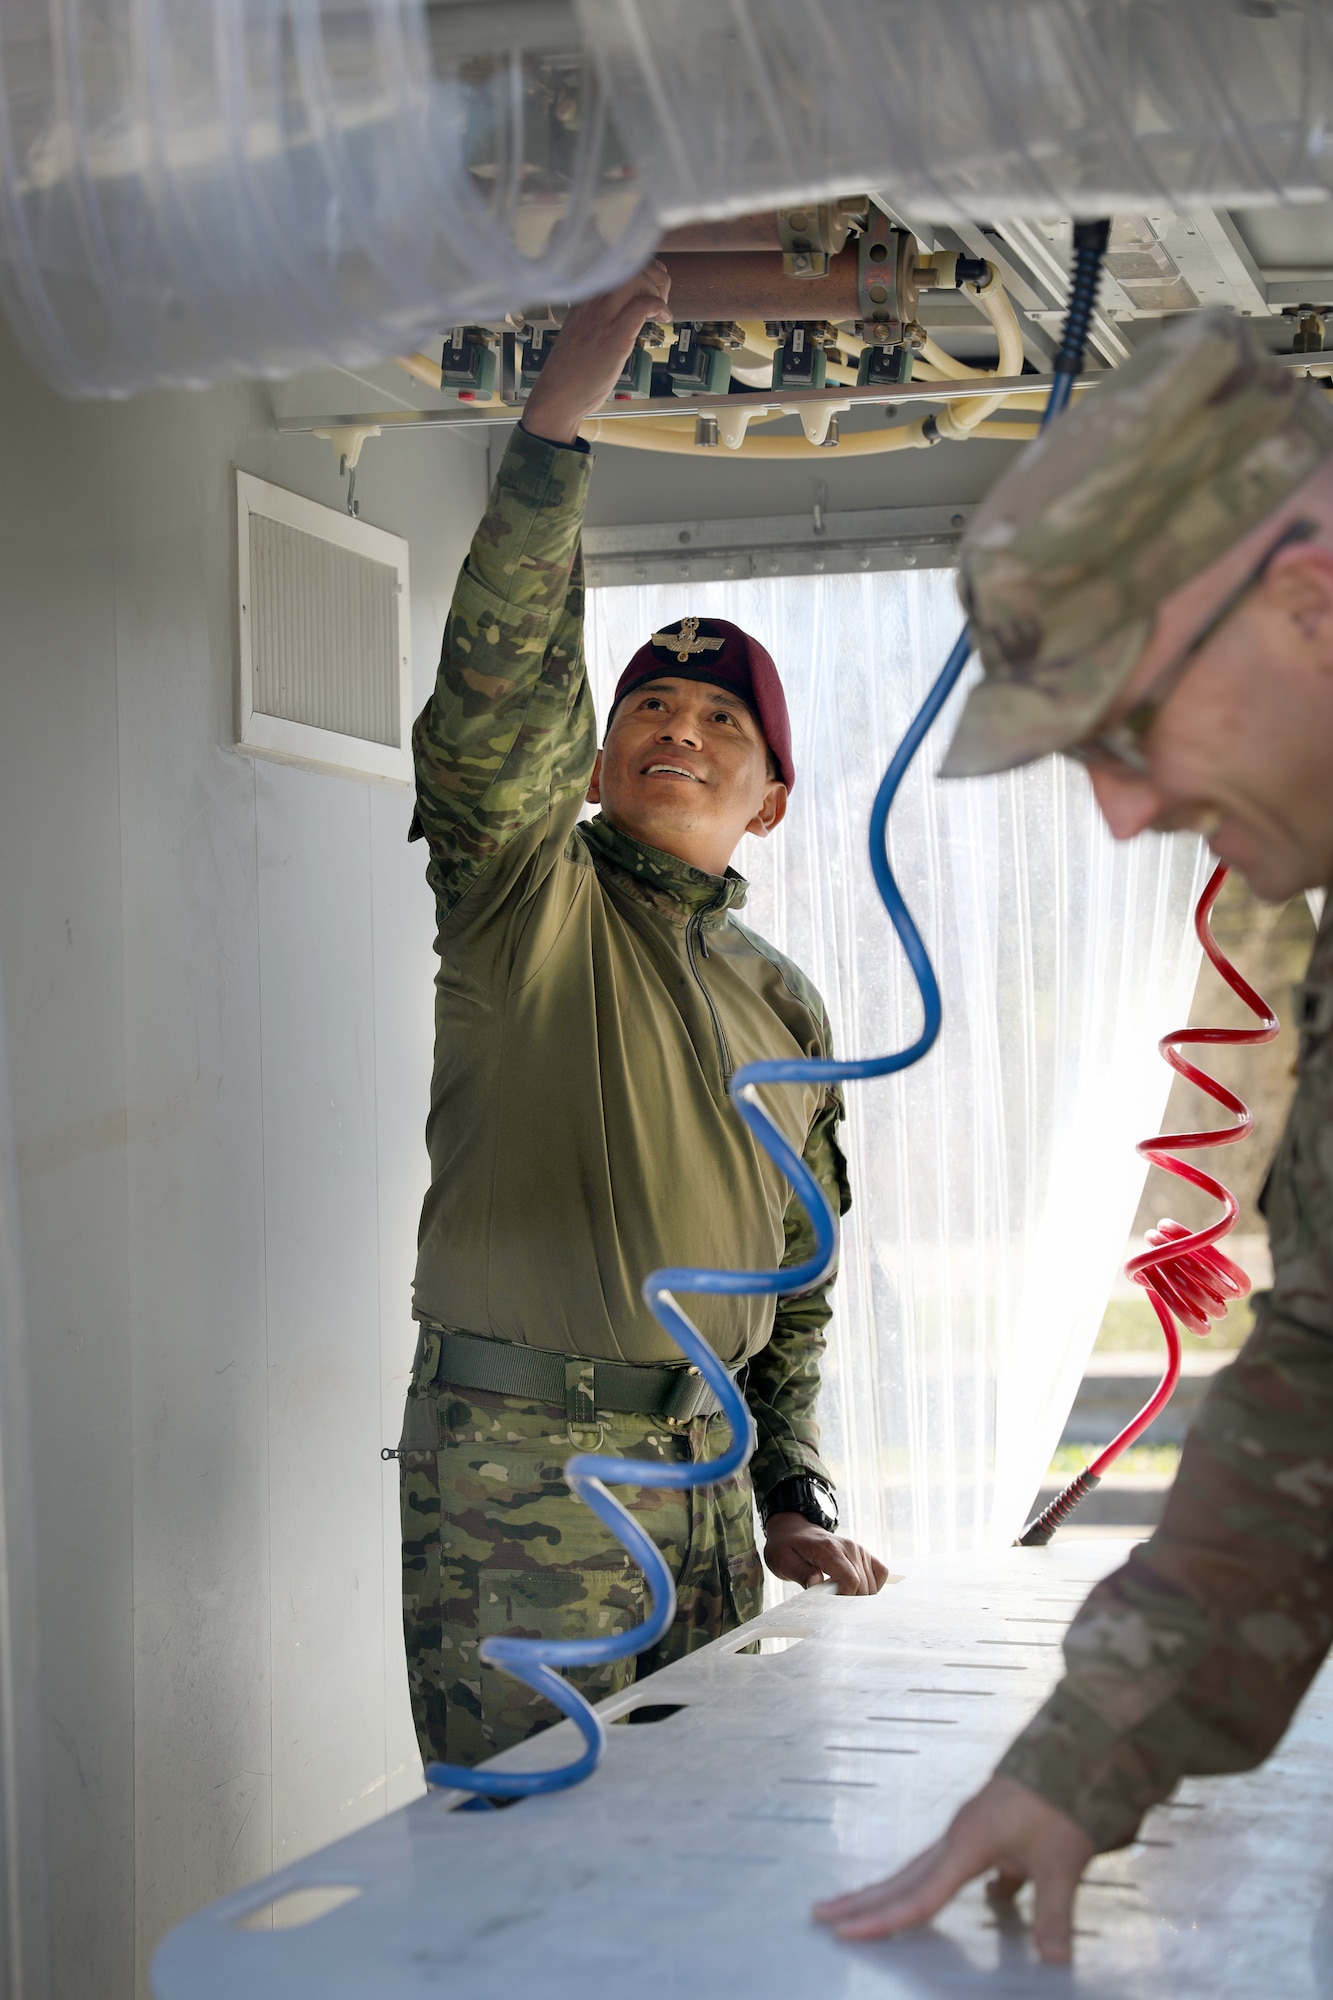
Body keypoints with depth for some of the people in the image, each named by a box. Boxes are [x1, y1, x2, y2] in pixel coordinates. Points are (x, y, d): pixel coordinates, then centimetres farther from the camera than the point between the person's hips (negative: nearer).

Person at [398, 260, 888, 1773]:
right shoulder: (529, 897, -1)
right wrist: (561, 411, -28)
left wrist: (791, 1497, 12)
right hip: (517, 1469, -5)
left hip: (703, 1473, 6)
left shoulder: (787, 1007, 16)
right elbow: (498, 683, -20)